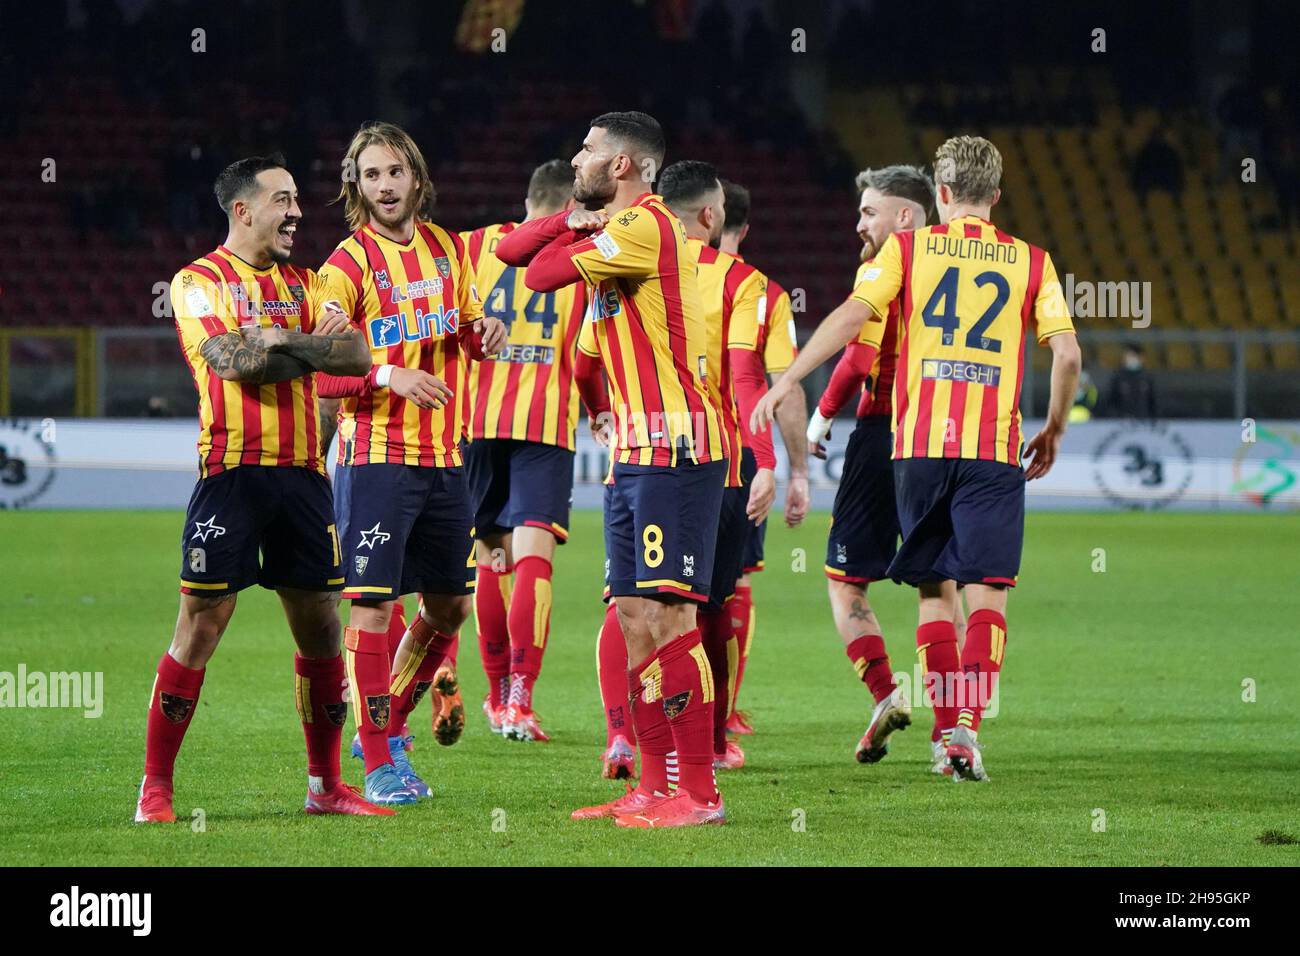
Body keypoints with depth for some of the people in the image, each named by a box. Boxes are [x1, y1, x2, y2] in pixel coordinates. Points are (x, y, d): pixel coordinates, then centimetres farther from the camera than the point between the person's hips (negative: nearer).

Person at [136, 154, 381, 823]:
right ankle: (155, 788, 0)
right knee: (200, 627, -6)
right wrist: (314, 350, -5)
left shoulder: (304, 283, 16)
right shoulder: (198, 283, 0)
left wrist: (284, 342, -10)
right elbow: (231, 361, -14)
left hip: (302, 472, 5)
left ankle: (325, 785, 17)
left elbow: (357, 353, 2)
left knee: (320, 626, 6)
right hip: (232, 470, -5)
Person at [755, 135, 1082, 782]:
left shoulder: (908, 248, 6)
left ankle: (948, 731, 10)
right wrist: (1053, 431, 13)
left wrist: (786, 380, -3)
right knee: (986, 592, -2)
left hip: (920, 444, 1)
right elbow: (1067, 353, 0)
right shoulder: (1030, 262, 7)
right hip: (993, 449, -1)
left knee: (935, 589, 11)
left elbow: (852, 316, -5)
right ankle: (968, 725, -18)